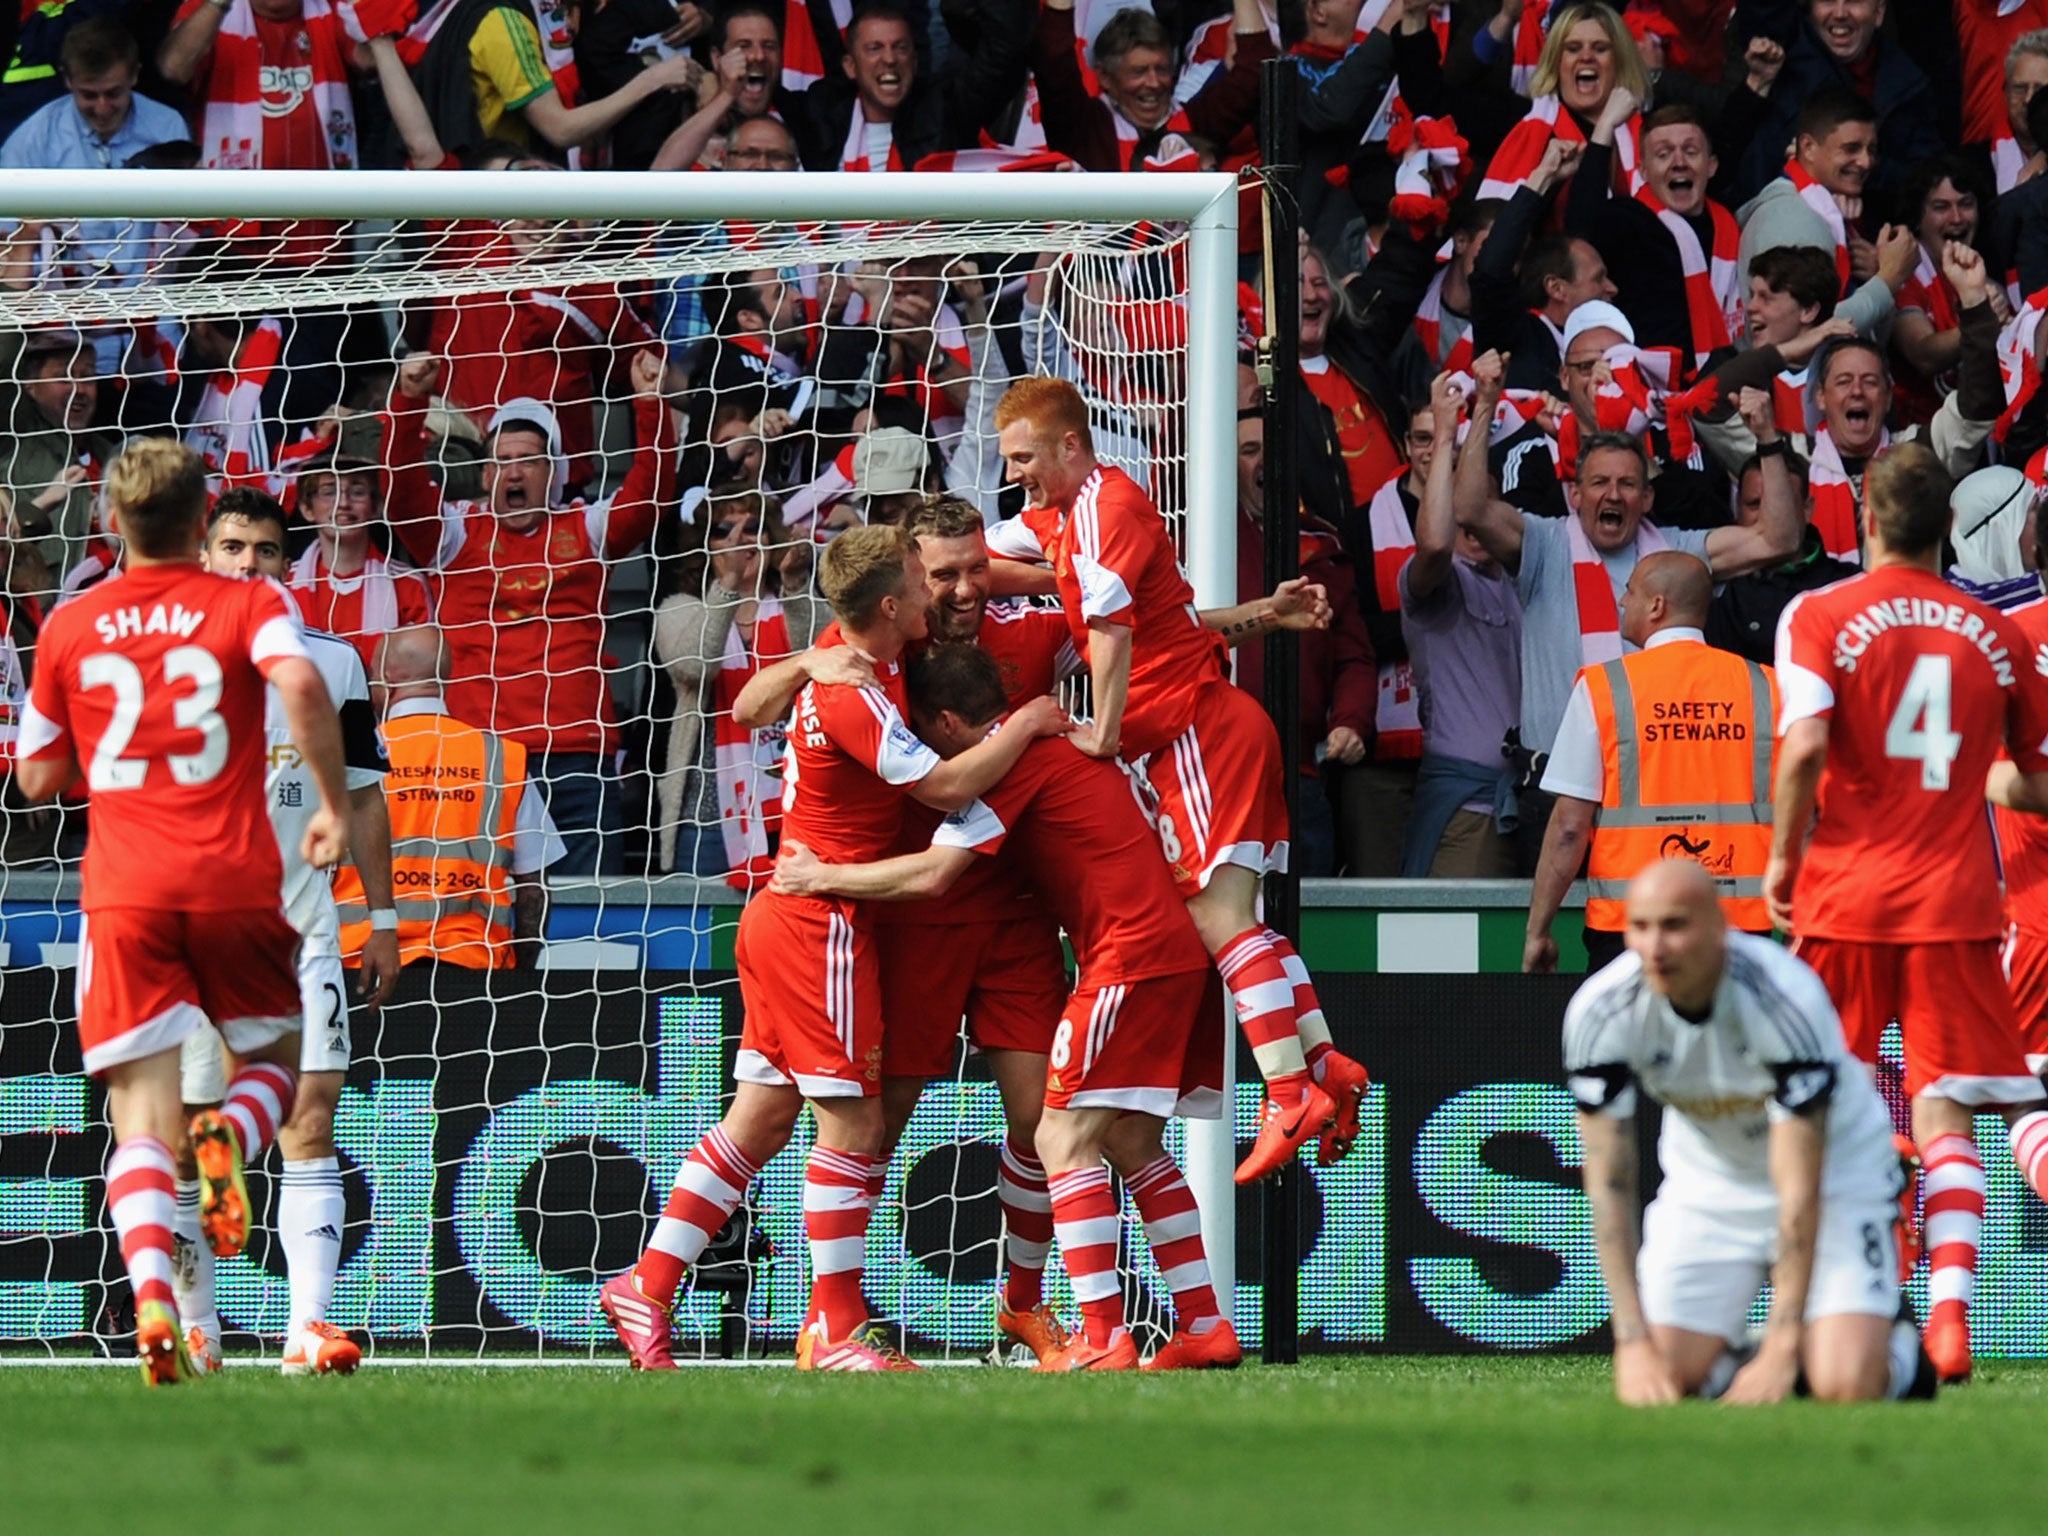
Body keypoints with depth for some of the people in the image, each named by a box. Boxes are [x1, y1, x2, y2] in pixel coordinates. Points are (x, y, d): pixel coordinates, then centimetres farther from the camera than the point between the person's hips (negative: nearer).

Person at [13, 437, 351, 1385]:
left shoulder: (70, 628, 11)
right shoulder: (249, 606, 4)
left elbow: (39, 778, 16)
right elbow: (301, 685, -17)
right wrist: (333, 805, -11)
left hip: (123, 895, 1)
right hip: (237, 882, -1)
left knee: (141, 1121, -1)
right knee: (271, 1061, 22)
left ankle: (152, 1297, -26)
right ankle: (228, 1138, -15)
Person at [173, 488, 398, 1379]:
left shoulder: (332, 662, 8)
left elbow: (362, 797, 14)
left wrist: (382, 921, 10)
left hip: (299, 924, 0)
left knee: (310, 1111, -12)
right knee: (184, 1131, 2)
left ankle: (309, 1325, -19)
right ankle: (191, 1322, 18)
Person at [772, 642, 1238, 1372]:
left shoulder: (1010, 758, -8)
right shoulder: (1054, 741, 21)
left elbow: (931, 874, -13)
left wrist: (821, 875, -2)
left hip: (1130, 956, -10)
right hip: (1178, 950, 10)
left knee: (1064, 1138, -9)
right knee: (1133, 1147, 15)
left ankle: (1102, 1338, -16)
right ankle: (1207, 1327, 11)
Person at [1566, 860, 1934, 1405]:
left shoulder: (1789, 1001, -33)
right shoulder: (1600, 1012, -23)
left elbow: (1799, 1190, -31)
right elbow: (1609, 1183, -19)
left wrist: (1781, 1349, -34)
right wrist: (1633, 1343, -26)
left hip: (1832, 1162, -3)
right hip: (1706, 1173, 3)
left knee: (1844, 1385, -20)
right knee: (1667, 1375, -15)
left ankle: (1897, 1349, 15)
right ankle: (1733, 1362, 19)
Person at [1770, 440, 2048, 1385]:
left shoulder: (1820, 616, -2)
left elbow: (1805, 743, -17)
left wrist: (1784, 855, -4)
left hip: (1846, 892, -2)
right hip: (1956, 902, 2)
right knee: (1944, 1110, 1)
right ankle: (1950, 1316, -19)